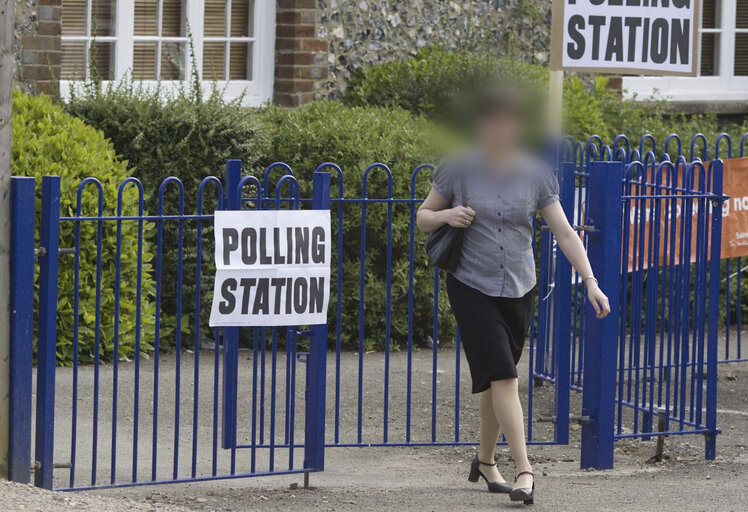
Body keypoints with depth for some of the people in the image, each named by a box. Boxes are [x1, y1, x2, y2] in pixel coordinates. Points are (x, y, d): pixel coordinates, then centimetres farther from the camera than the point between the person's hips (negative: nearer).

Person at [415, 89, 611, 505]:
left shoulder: (535, 174, -1)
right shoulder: (460, 170, -5)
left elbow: (565, 233, -2)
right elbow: (423, 217, 6)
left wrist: (590, 282, -12)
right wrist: (447, 216, -16)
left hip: (519, 289, 3)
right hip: (472, 287, -3)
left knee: (499, 379, 13)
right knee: (502, 376, -15)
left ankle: (485, 461, 33)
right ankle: (524, 470, -18)